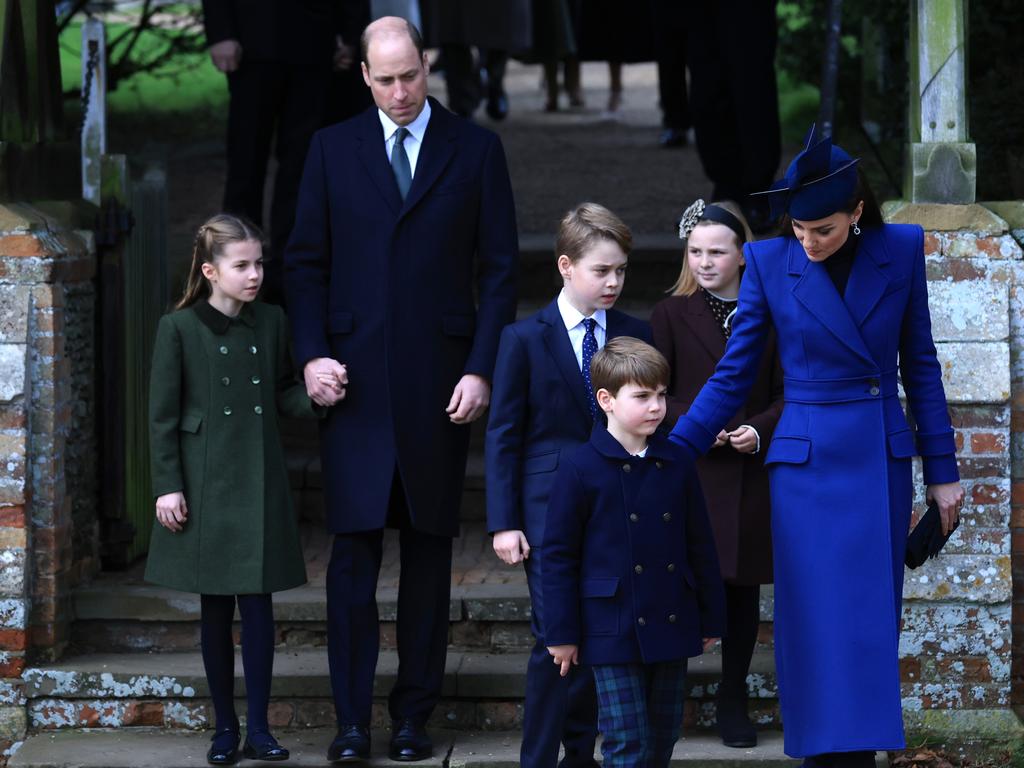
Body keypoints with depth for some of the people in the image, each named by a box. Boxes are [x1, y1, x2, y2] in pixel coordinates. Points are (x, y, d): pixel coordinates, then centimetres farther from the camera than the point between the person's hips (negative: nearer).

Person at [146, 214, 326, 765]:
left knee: (258, 604, 1)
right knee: (216, 608, 5)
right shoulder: (178, 329, -5)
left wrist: (313, 398, -10)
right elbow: (162, 415, -4)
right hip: (206, 486, -2)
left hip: (259, 485, 2)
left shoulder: (270, 323, 5)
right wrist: (167, 486, -8)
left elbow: (282, 395, 12)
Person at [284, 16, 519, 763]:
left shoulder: (476, 150, 4)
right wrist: (313, 353, -5)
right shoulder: (333, 149, 7)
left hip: (439, 384, 0)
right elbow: (306, 261, 8)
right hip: (356, 379, 0)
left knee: (430, 548, 5)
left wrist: (482, 369, -5)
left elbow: (500, 269, 3)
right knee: (354, 549, -4)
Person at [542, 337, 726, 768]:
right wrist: (561, 633, -5)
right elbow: (559, 555, -4)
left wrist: (710, 618, 14)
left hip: (671, 627, 5)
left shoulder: (676, 464, 6)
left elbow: (700, 546, 13)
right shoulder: (580, 469, -7)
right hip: (613, 631, -5)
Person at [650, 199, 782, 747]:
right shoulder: (672, 314, 2)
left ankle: (733, 701, 20)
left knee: (743, 588, 8)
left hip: (751, 473, 2)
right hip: (688, 471, -2)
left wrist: (760, 429, -12)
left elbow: (786, 393, 6)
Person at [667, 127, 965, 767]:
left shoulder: (901, 250, -1)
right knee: (820, 625, -5)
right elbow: (734, 375, 0)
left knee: (874, 623, 4)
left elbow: (920, 364, 6)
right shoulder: (769, 262, -5)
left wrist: (942, 469, 7)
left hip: (883, 462, 2)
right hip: (808, 464, -2)